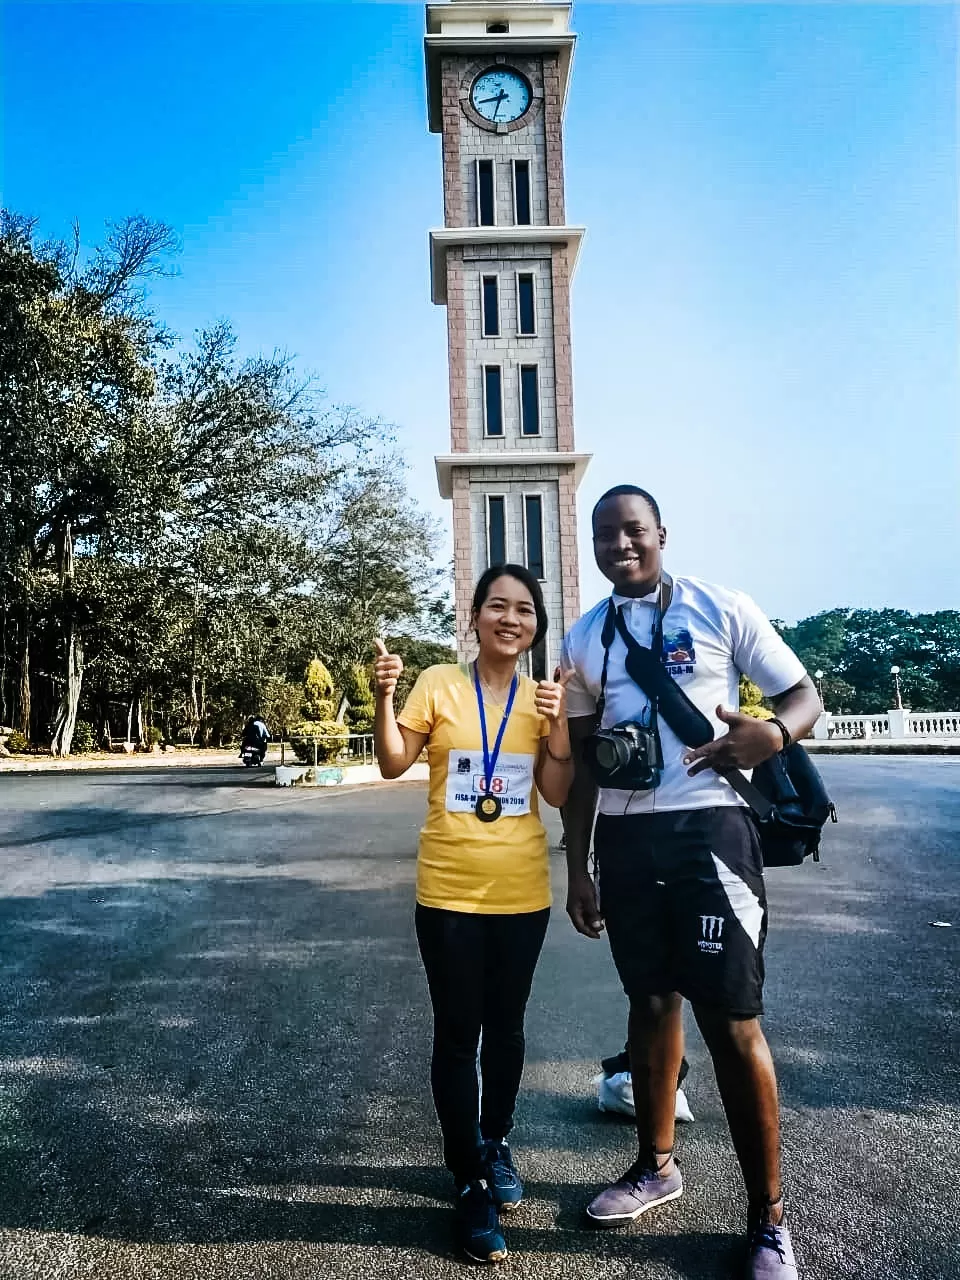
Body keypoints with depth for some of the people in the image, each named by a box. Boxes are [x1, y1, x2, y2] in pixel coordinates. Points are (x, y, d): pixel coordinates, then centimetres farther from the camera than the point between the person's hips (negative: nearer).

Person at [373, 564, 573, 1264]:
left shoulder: (543, 696, 1)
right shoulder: (439, 683, -6)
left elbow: (558, 794, -2)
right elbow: (393, 764, -9)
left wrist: (558, 723, -15)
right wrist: (384, 697, -23)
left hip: (522, 891, 3)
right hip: (449, 891, -2)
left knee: (506, 1027, 17)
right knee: (458, 1035, 5)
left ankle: (497, 1143, 40)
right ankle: (470, 1180, 22)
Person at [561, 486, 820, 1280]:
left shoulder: (721, 610, -1)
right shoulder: (583, 641, 9)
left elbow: (803, 693, 3)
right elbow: (581, 759, 13)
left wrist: (773, 732, -21)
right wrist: (577, 865, 10)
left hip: (708, 828, -4)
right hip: (624, 840, 4)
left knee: (733, 1023, 0)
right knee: (650, 1003, 17)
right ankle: (657, 1165, 36)